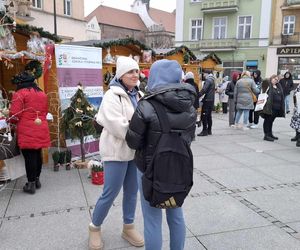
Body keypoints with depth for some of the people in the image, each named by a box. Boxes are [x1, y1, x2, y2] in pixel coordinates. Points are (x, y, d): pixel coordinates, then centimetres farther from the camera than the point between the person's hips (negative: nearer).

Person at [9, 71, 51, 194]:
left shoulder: (19, 94, -8)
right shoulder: (42, 93, 14)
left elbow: (14, 115, -11)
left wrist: (13, 120, 9)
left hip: (27, 132, -6)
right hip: (41, 130, 6)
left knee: (29, 156, 1)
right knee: (37, 154, 16)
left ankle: (31, 184, 9)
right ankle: (37, 179, 29)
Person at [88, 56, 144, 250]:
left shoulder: (138, 95, 9)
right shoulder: (112, 96, -14)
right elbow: (118, 127, -24)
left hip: (135, 150, 7)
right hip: (117, 151, -7)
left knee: (132, 191, 15)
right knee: (110, 193, 2)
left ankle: (128, 227, 33)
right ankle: (95, 228, 25)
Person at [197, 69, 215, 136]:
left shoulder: (208, 80, -11)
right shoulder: (212, 80, 19)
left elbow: (203, 90, -20)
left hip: (207, 100, -10)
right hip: (211, 100, 10)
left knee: (204, 116, -7)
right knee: (209, 116, 13)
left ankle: (205, 131, -8)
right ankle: (209, 130, 17)